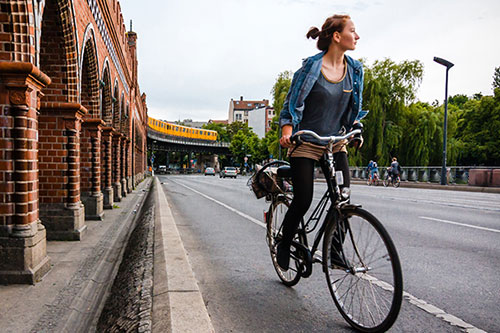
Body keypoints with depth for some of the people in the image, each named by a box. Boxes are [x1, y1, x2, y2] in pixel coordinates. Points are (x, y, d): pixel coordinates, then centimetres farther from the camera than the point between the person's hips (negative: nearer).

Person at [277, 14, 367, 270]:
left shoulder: (355, 69, 5)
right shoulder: (311, 66, -10)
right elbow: (291, 105, -7)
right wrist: (287, 133, -21)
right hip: (306, 143, -5)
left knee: (343, 197, -8)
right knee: (303, 201, -6)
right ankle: (284, 245, 19)